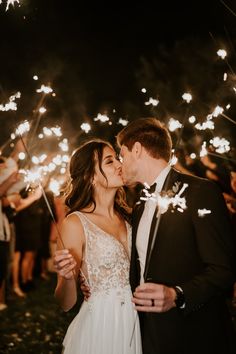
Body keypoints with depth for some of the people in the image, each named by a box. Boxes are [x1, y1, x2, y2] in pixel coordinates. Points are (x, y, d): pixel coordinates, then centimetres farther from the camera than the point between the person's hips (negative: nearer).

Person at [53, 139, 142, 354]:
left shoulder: (125, 218, 5)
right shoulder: (75, 223, -12)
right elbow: (66, 303, -12)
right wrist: (68, 277, -30)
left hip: (133, 325, 6)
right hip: (98, 327, -5)